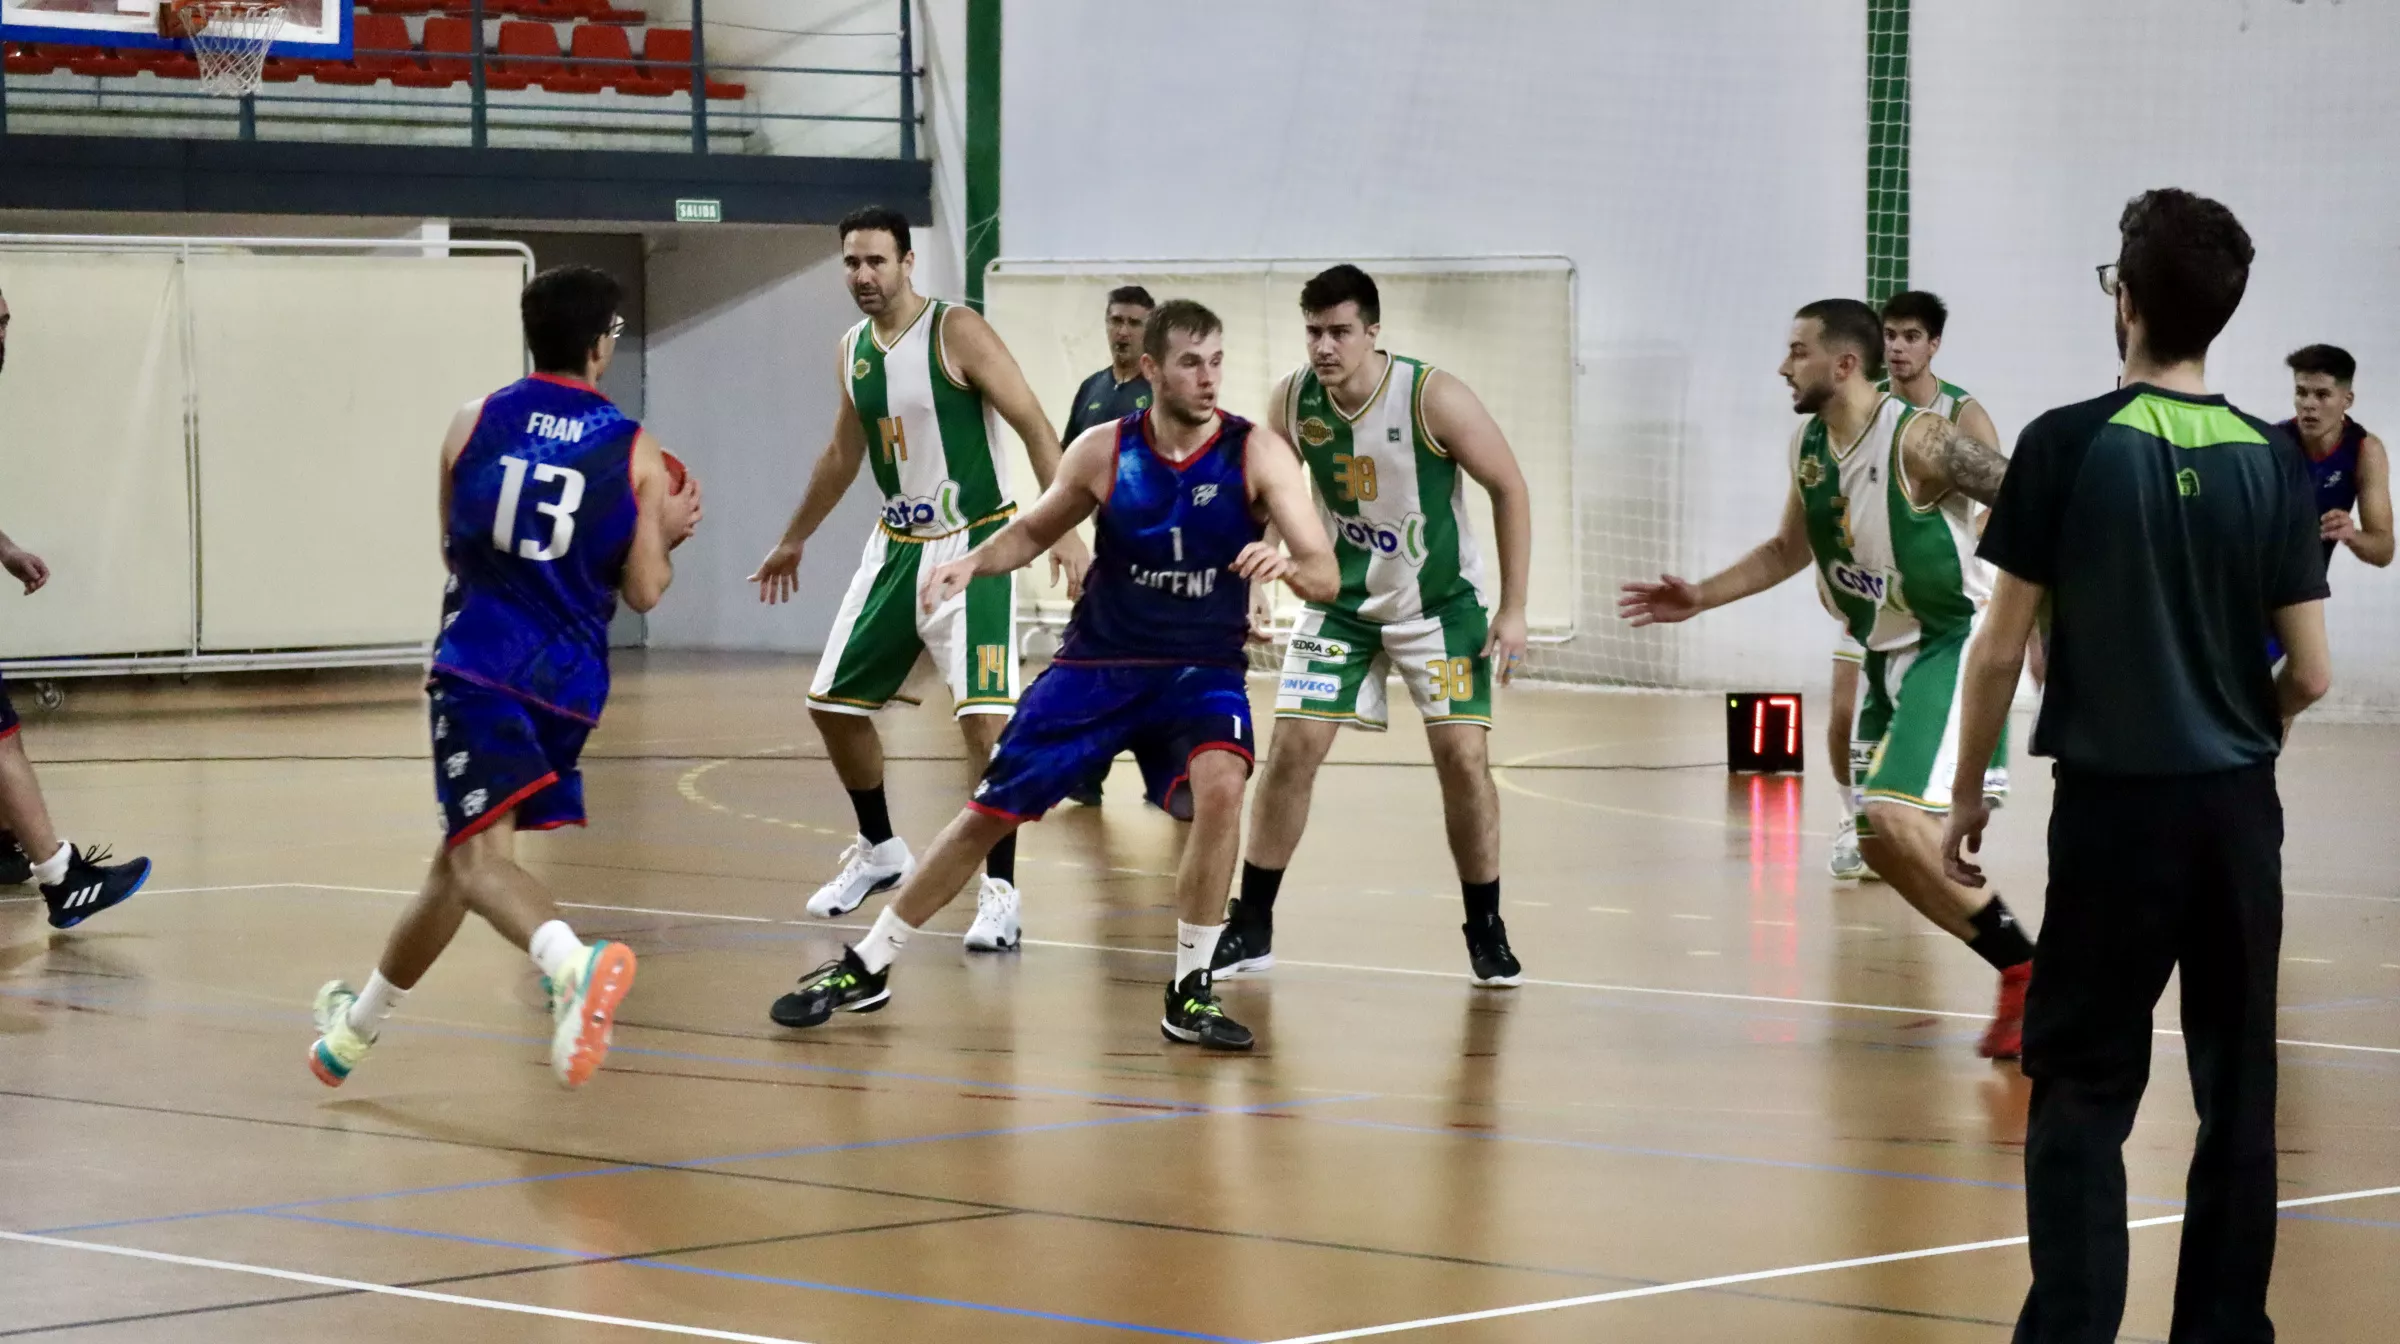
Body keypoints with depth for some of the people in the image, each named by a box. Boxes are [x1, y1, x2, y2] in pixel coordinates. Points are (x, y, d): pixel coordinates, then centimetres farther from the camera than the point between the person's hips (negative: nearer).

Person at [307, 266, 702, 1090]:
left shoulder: (474, 424, 4)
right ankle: (356, 1029, 30)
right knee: (456, 863, 16)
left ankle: (573, 964, -43)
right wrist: (667, 535, 22)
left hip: (478, 667, -2)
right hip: (569, 681, 2)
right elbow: (643, 592, 3)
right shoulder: (636, 451, 1)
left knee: (479, 854, -13)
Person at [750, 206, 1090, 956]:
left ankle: (1000, 894, -12)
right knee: (834, 703, 10)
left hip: (973, 546, -7)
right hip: (897, 547, 7)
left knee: (985, 717, -17)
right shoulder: (853, 350, 6)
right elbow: (842, 457, 22)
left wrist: (1065, 528, -28)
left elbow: (1034, 427, -17)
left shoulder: (957, 333, -14)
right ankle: (879, 851, 32)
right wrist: (794, 542, 30)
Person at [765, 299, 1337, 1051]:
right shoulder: (1104, 452, -7)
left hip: (1201, 674, -2)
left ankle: (1190, 994, -16)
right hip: (1097, 664, 2)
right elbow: (1034, 532, 10)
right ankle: (865, 968, 21)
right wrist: (974, 560, -10)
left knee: (1220, 784, -31)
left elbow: (1326, 576, -19)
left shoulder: (1257, 454, -13)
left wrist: (1289, 567, -42)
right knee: (988, 812, 3)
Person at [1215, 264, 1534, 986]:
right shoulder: (1293, 399, -12)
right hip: (1342, 601, 3)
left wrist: (1513, 608, -16)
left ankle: (1486, 931, 5)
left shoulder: (1433, 398, -23)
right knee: (1292, 749, -5)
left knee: (1463, 756, -10)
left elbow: (1509, 488, -14)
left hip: (1442, 602, -3)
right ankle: (1251, 927, 6)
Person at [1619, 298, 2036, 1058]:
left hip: (1954, 643, -9)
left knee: (1895, 816, -23)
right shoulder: (1808, 446, 3)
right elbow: (1790, 550, 19)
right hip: (1885, 651, 9)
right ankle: (2016, 972, 17)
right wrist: (1701, 597, 10)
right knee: (1880, 842, 6)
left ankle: (2029, 974, -11)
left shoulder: (1919, 441, -21)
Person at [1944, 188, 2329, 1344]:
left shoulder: (2070, 446, -8)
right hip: (2239, 812, 3)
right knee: (2236, 1091, 10)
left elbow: (2000, 650, -6)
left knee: (2083, 1087, 2)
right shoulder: (2273, 462, 0)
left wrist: (1968, 794, 7)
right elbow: (2310, 674, 0)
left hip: (2114, 804, -3)